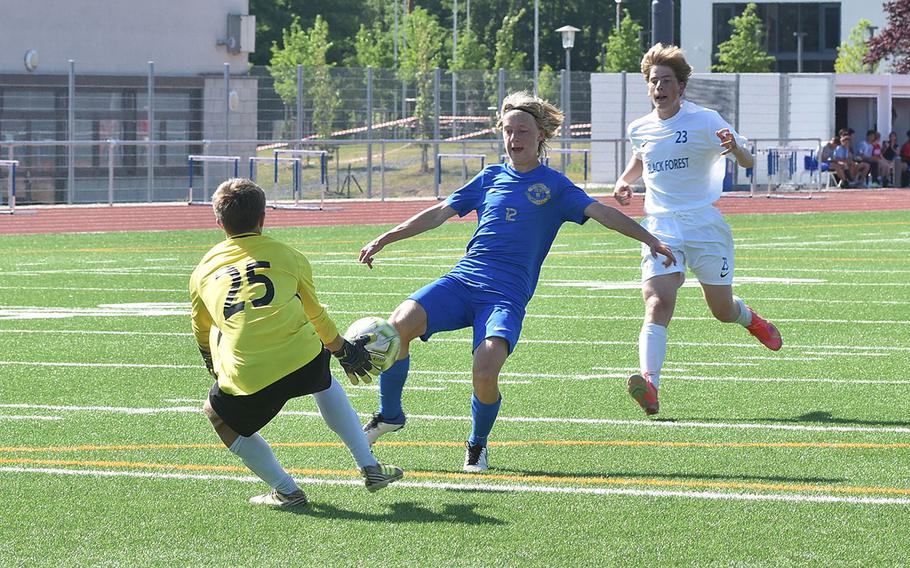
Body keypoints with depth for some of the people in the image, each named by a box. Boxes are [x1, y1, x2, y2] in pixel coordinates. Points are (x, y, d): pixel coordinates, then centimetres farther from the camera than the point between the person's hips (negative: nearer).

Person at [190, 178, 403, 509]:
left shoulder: (203, 270, 17)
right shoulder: (288, 257, 15)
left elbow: (201, 332, 32)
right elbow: (316, 316, 27)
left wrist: (212, 364, 55)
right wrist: (345, 351, 46)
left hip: (247, 379, -2)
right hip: (302, 360, 2)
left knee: (218, 414, 29)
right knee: (324, 382, 37)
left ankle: (285, 490, 22)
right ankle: (369, 467, 36)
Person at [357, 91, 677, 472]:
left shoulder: (554, 186, 8)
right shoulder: (491, 177, 18)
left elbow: (601, 212, -2)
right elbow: (440, 213, 23)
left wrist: (648, 238, -15)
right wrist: (384, 240, 20)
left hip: (507, 295, -3)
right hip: (462, 280, 3)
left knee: (485, 373, -28)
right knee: (400, 323, -24)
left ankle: (478, 444, 3)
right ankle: (389, 415, 0)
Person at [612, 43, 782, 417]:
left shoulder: (704, 121, -7)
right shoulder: (640, 129, 7)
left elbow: (747, 163, -7)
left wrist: (735, 148, -31)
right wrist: (624, 181, 10)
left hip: (704, 223, -2)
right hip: (660, 227, 2)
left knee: (723, 310, 9)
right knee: (658, 304, -21)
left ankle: (749, 318, 48)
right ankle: (649, 385, -35)